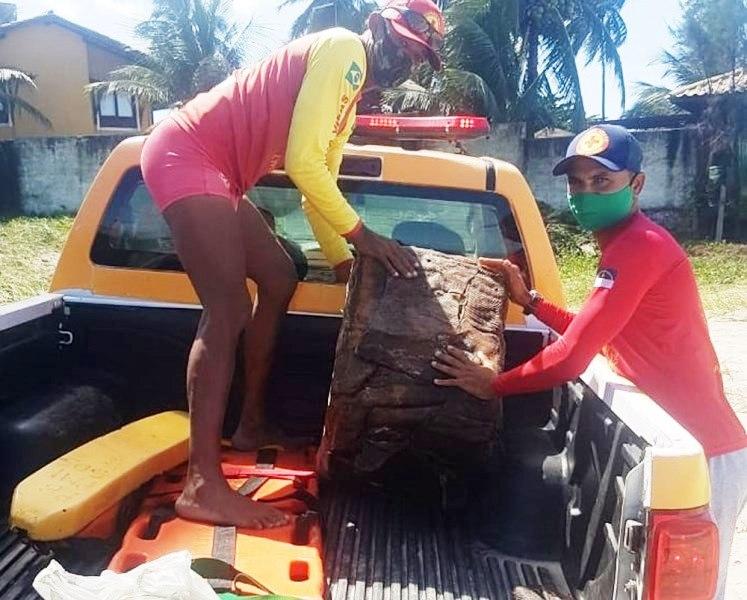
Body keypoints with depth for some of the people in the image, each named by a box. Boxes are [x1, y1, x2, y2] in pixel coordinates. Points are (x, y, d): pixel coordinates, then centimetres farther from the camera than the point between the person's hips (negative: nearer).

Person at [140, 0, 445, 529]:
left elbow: (319, 183, 20)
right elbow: (302, 162, -22)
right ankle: (203, 486, -17)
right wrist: (360, 234, -16)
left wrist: (346, 263, 13)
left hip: (216, 172, 11)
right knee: (229, 310, -18)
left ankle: (252, 425, 22)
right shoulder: (345, 50, -11)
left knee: (279, 279, 13)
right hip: (185, 154, -11)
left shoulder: (350, 97, 19)